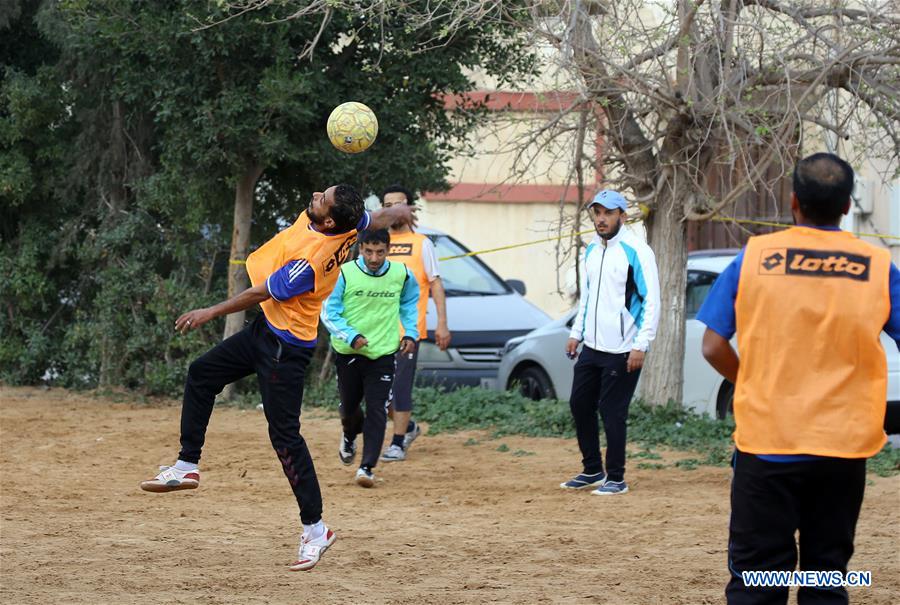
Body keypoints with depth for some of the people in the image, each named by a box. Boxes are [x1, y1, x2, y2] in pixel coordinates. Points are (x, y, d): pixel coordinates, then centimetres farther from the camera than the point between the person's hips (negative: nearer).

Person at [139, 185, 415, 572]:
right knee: (202, 373, 16)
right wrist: (398, 214, 35)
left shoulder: (310, 261, -32)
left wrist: (210, 313, -7)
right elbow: (377, 219, 12)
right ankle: (187, 465, 24)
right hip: (268, 328, 11)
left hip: (286, 347, -11)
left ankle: (315, 529, -3)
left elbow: (259, 294, -19)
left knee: (285, 436, -9)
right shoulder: (349, 224, -11)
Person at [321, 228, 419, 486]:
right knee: (349, 405, 14)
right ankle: (350, 436, 48)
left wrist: (410, 333, 5)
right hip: (348, 352, 0)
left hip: (383, 353, 0)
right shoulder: (345, 274, -12)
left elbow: (409, 304, 17)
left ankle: (367, 466, -5)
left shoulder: (402, 274, -4)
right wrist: (351, 336, -22)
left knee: (376, 410, -9)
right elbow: (329, 312, -9)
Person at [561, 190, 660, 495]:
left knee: (612, 412, -5)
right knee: (580, 404, 11)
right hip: (591, 347, 8)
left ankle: (616, 479, 6)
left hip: (622, 352, -8)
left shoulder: (637, 251, -12)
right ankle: (593, 470, 24)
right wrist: (576, 333, 17)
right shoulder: (591, 250, 12)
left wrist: (640, 346, -19)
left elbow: (651, 302, -14)